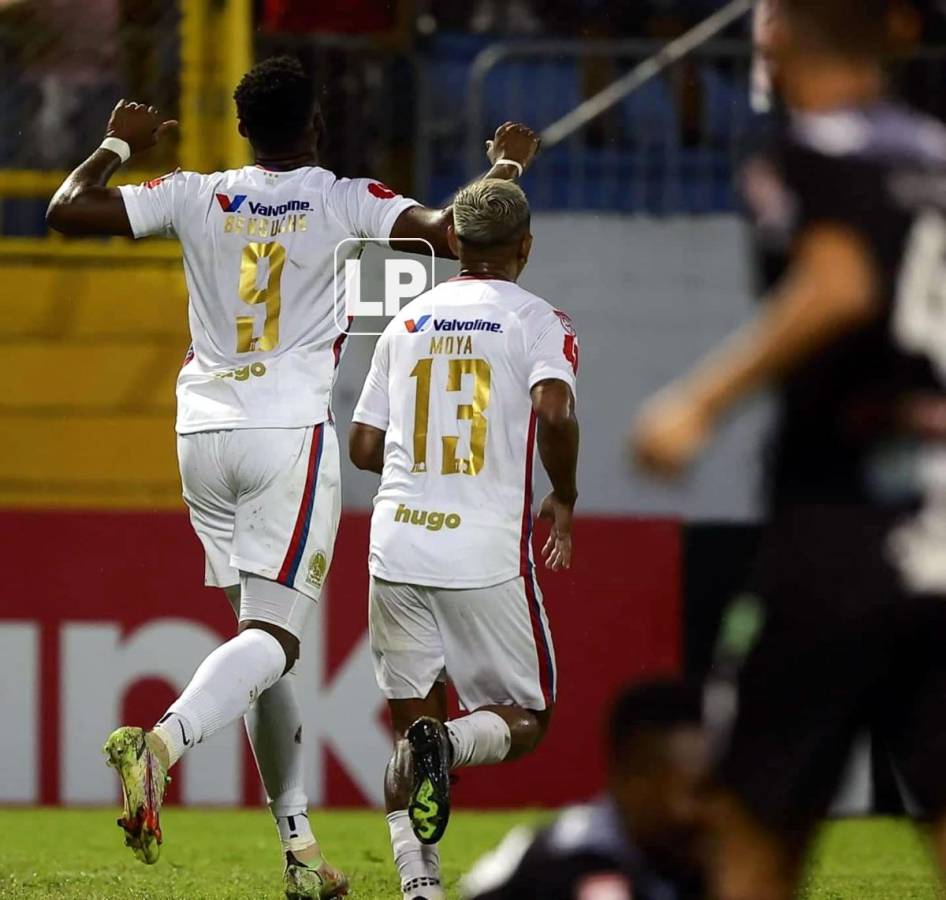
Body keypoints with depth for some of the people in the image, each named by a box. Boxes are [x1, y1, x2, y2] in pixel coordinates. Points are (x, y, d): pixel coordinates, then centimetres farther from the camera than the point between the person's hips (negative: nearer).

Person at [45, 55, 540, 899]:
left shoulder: (195, 198, 4)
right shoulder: (345, 202, -4)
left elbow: (66, 211, 5)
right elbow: (450, 229, -13)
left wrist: (117, 145, 22)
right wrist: (505, 166, 5)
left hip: (203, 436, 5)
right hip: (290, 434, -5)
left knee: (263, 637, 12)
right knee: (272, 636, -10)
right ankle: (162, 741, -38)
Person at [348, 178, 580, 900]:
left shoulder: (407, 323, 13)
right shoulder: (538, 322, 0)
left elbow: (364, 448, 15)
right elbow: (555, 412, -18)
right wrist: (564, 499, -2)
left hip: (398, 546, 3)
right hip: (488, 554, -3)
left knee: (412, 723, 11)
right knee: (527, 722, 11)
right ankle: (450, 744, -23)